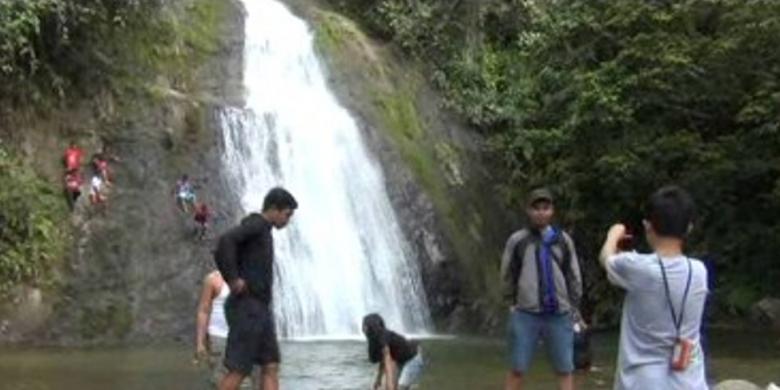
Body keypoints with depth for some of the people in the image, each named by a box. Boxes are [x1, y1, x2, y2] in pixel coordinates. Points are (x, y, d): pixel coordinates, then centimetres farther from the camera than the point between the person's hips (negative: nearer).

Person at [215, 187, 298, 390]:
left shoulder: (260, 231, 20)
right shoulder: (256, 224, -10)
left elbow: (220, 255, 29)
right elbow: (225, 241, -30)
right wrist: (233, 279, -23)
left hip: (260, 310, 10)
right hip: (246, 308, -10)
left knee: (271, 368, 4)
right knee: (238, 371, -7)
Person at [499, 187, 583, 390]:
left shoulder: (563, 240, 6)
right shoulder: (517, 240, 0)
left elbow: (574, 277, 11)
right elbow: (507, 276, 8)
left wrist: (575, 311, 10)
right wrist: (511, 305, 8)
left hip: (559, 315, 2)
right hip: (525, 315, -2)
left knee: (566, 370, 4)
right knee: (517, 370, 2)